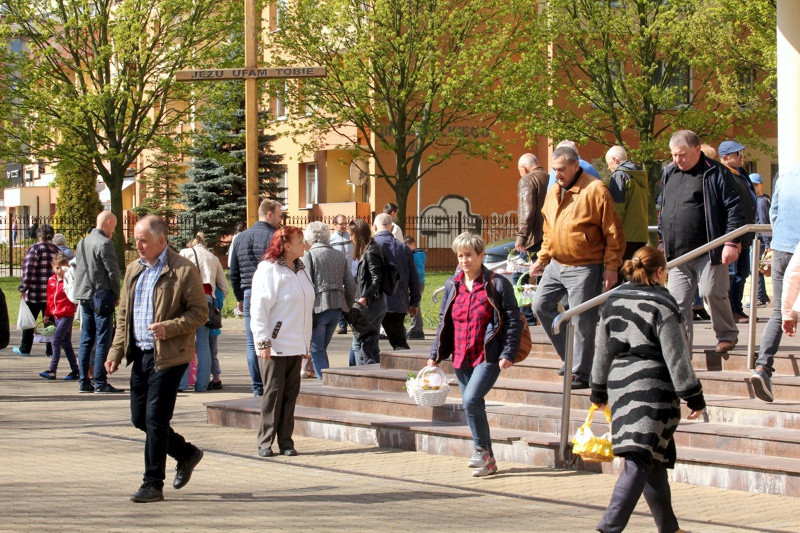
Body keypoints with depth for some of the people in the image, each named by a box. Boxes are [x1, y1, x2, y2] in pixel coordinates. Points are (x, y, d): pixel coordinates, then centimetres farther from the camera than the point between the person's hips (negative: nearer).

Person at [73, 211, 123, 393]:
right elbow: (113, 272, -14)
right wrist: (116, 296, -2)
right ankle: (100, 383, -7)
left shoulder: (82, 243, 13)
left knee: (86, 340, 10)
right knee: (103, 341, -5)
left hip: (84, 296, 8)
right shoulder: (104, 243, -13)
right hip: (102, 296, -8)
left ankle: (84, 382, 11)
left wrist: (82, 292, 17)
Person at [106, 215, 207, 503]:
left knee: (155, 419, -7)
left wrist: (169, 328, -23)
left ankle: (153, 484, 1)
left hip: (168, 357, -7)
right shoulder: (133, 270, 14)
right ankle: (187, 453, 31)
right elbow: (124, 315, 18)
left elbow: (200, 312, -9)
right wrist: (116, 352, 10)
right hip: (140, 355, 7)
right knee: (139, 417, 10)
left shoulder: (184, 271, -9)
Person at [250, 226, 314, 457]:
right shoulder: (268, 270, -9)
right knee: (273, 393, -5)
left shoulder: (301, 271, 14)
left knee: (291, 394, 6)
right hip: (274, 346, -7)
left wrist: (306, 341, 17)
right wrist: (263, 341, -16)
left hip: (296, 346, 7)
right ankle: (265, 442, 1)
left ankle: (285, 441, 11)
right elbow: (258, 308, -11)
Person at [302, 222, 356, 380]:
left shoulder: (309, 255, -5)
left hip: (318, 307, -6)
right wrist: (347, 307, 20)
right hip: (337, 307, 6)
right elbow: (351, 285, 11)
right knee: (322, 349, 18)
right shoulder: (340, 257, 13)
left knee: (317, 351, 0)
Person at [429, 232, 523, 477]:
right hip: (461, 357, 6)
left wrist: (508, 354, -13)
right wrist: (435, 355, 12)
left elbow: (514, 320, -5)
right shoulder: (452, 286, 10)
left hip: (488, 356, -6)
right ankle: (488, 461, 20)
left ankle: (482, 450, -4)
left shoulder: (497, 284, -5)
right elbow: (443, 322, 17)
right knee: (472, 407, 10)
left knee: (471, 400, -22)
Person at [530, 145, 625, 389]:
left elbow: (613, 233, -12)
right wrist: (542, 258, 13)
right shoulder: (553, 192, 10)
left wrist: (611, 267, -14)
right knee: (541, 306, 8)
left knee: (582, 321, -5)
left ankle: (581, 372, 5)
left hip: (585, 268, -8)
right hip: (556, 265, 8)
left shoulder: (595, 190, -13)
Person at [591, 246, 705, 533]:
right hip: (653, 388, -7)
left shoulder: (613, 302, 10)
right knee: (639, 461, -10)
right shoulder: (662, 306, -10)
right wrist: (693, 396, -4)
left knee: (654, 459, 17)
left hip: (619, 382, 7)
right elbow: (676, 356, -10)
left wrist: (599, 391, 26)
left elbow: (603, 351, 17)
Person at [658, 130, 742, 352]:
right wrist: (663, 243, 23)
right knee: (678, 302, 2)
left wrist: (731, 242, -14)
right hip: (677, 254, 6)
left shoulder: (715, 173, -4)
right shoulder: (669, 174, 15)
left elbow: (734, 208, -7)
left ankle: (727, 334, 16)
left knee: (712, 292, -9)